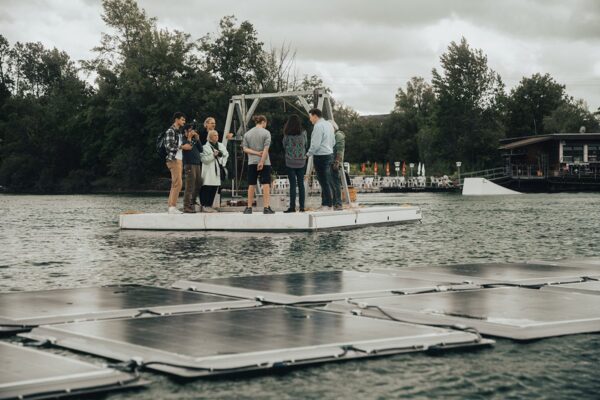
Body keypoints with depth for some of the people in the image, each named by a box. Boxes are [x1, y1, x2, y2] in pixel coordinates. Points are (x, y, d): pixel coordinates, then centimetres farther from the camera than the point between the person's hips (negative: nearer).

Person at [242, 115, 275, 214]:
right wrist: (262, 161, -15)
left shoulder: (247, 133, 8)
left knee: (251, 185, 8)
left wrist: (256, 153, -7)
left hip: (252, 162, 4)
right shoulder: (266, 133, -5)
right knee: (266, 184, -2)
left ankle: (249, 208, 9)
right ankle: (266, 208, -7)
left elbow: (245, 149, 0)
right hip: (264, 162, -4)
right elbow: (266, 149, -13)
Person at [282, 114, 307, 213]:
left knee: (292, 184, -1)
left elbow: (284, 146, 4)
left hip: (290, 161, -2)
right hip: (301, 161, 2)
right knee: (301, 183, 7)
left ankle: (292, 206, -3)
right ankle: (302, 206, 6)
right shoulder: (303, 133, -2)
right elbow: (305, 145, 9)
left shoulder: (287, 134, -8)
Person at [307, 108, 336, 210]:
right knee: (327, 181, 12)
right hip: (329, 154, 10)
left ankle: (327, 204, -5)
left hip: (321, 157, -10)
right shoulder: (329, 124, 14)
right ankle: (326, 203, 17)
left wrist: (308, 154, -7)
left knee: (324, 181, -6)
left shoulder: (318, 126, -15)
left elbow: (315, 144, -19)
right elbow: (333, 142, 19)